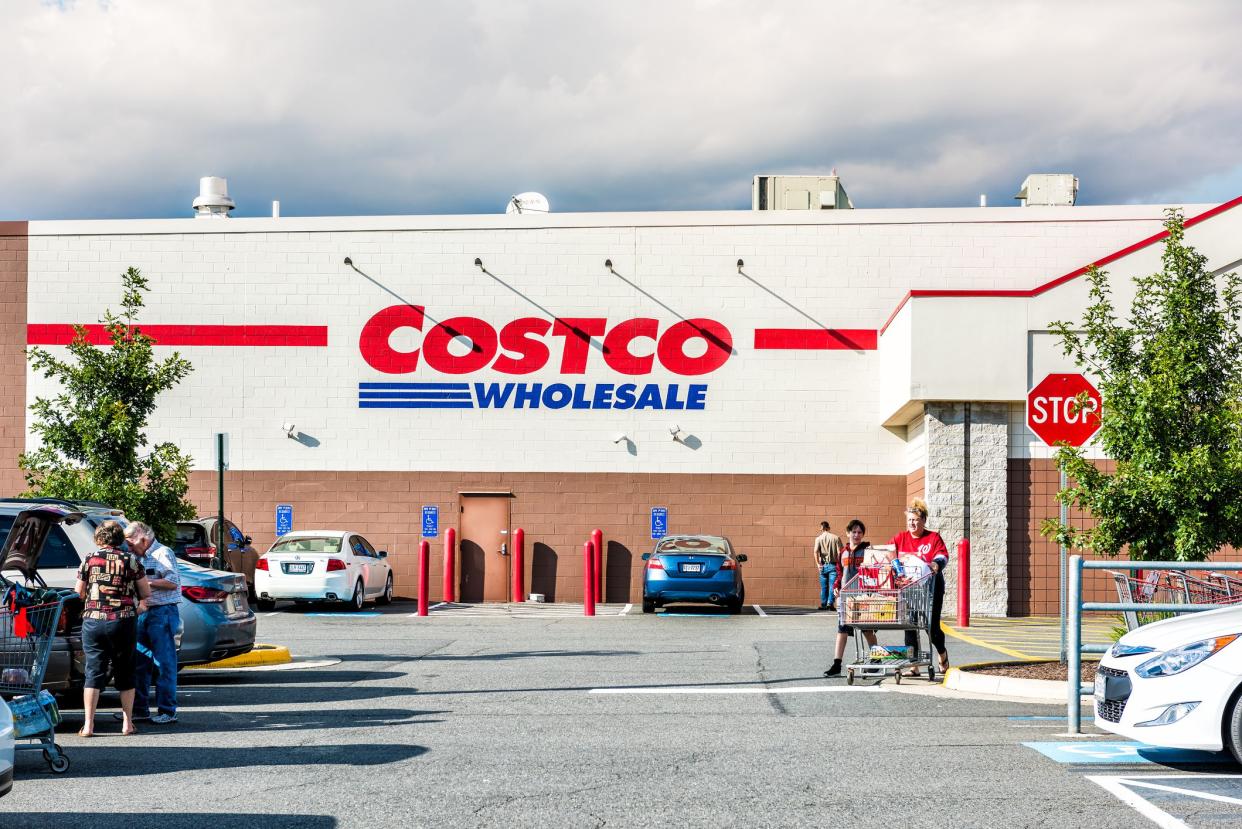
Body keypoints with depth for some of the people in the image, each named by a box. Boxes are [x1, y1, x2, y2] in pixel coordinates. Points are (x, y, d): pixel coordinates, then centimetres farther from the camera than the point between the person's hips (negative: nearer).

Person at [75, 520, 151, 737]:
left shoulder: (89, 559, 1)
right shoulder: (130, 560, -1)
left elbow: (79, 592, 8)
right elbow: (146, 592, 4)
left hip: (93, 620, 0)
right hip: (124, 621, 0)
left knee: (94, 672, 4)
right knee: (125, 672, 11)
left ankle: (89, 725, -2)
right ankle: (127, 723, 12)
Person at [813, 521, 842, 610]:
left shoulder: (819, 538, 1)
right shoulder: (836, 538, 1)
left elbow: (816, 551, -11)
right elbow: (839, 552, -6)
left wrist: (818, 564, -7)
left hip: (823, 565, 1)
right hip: (833, 565, -1)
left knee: (823, 586, 10)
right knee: (832, 585, -2)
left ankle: (823, 605, 14)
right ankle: (830, 603, -14)